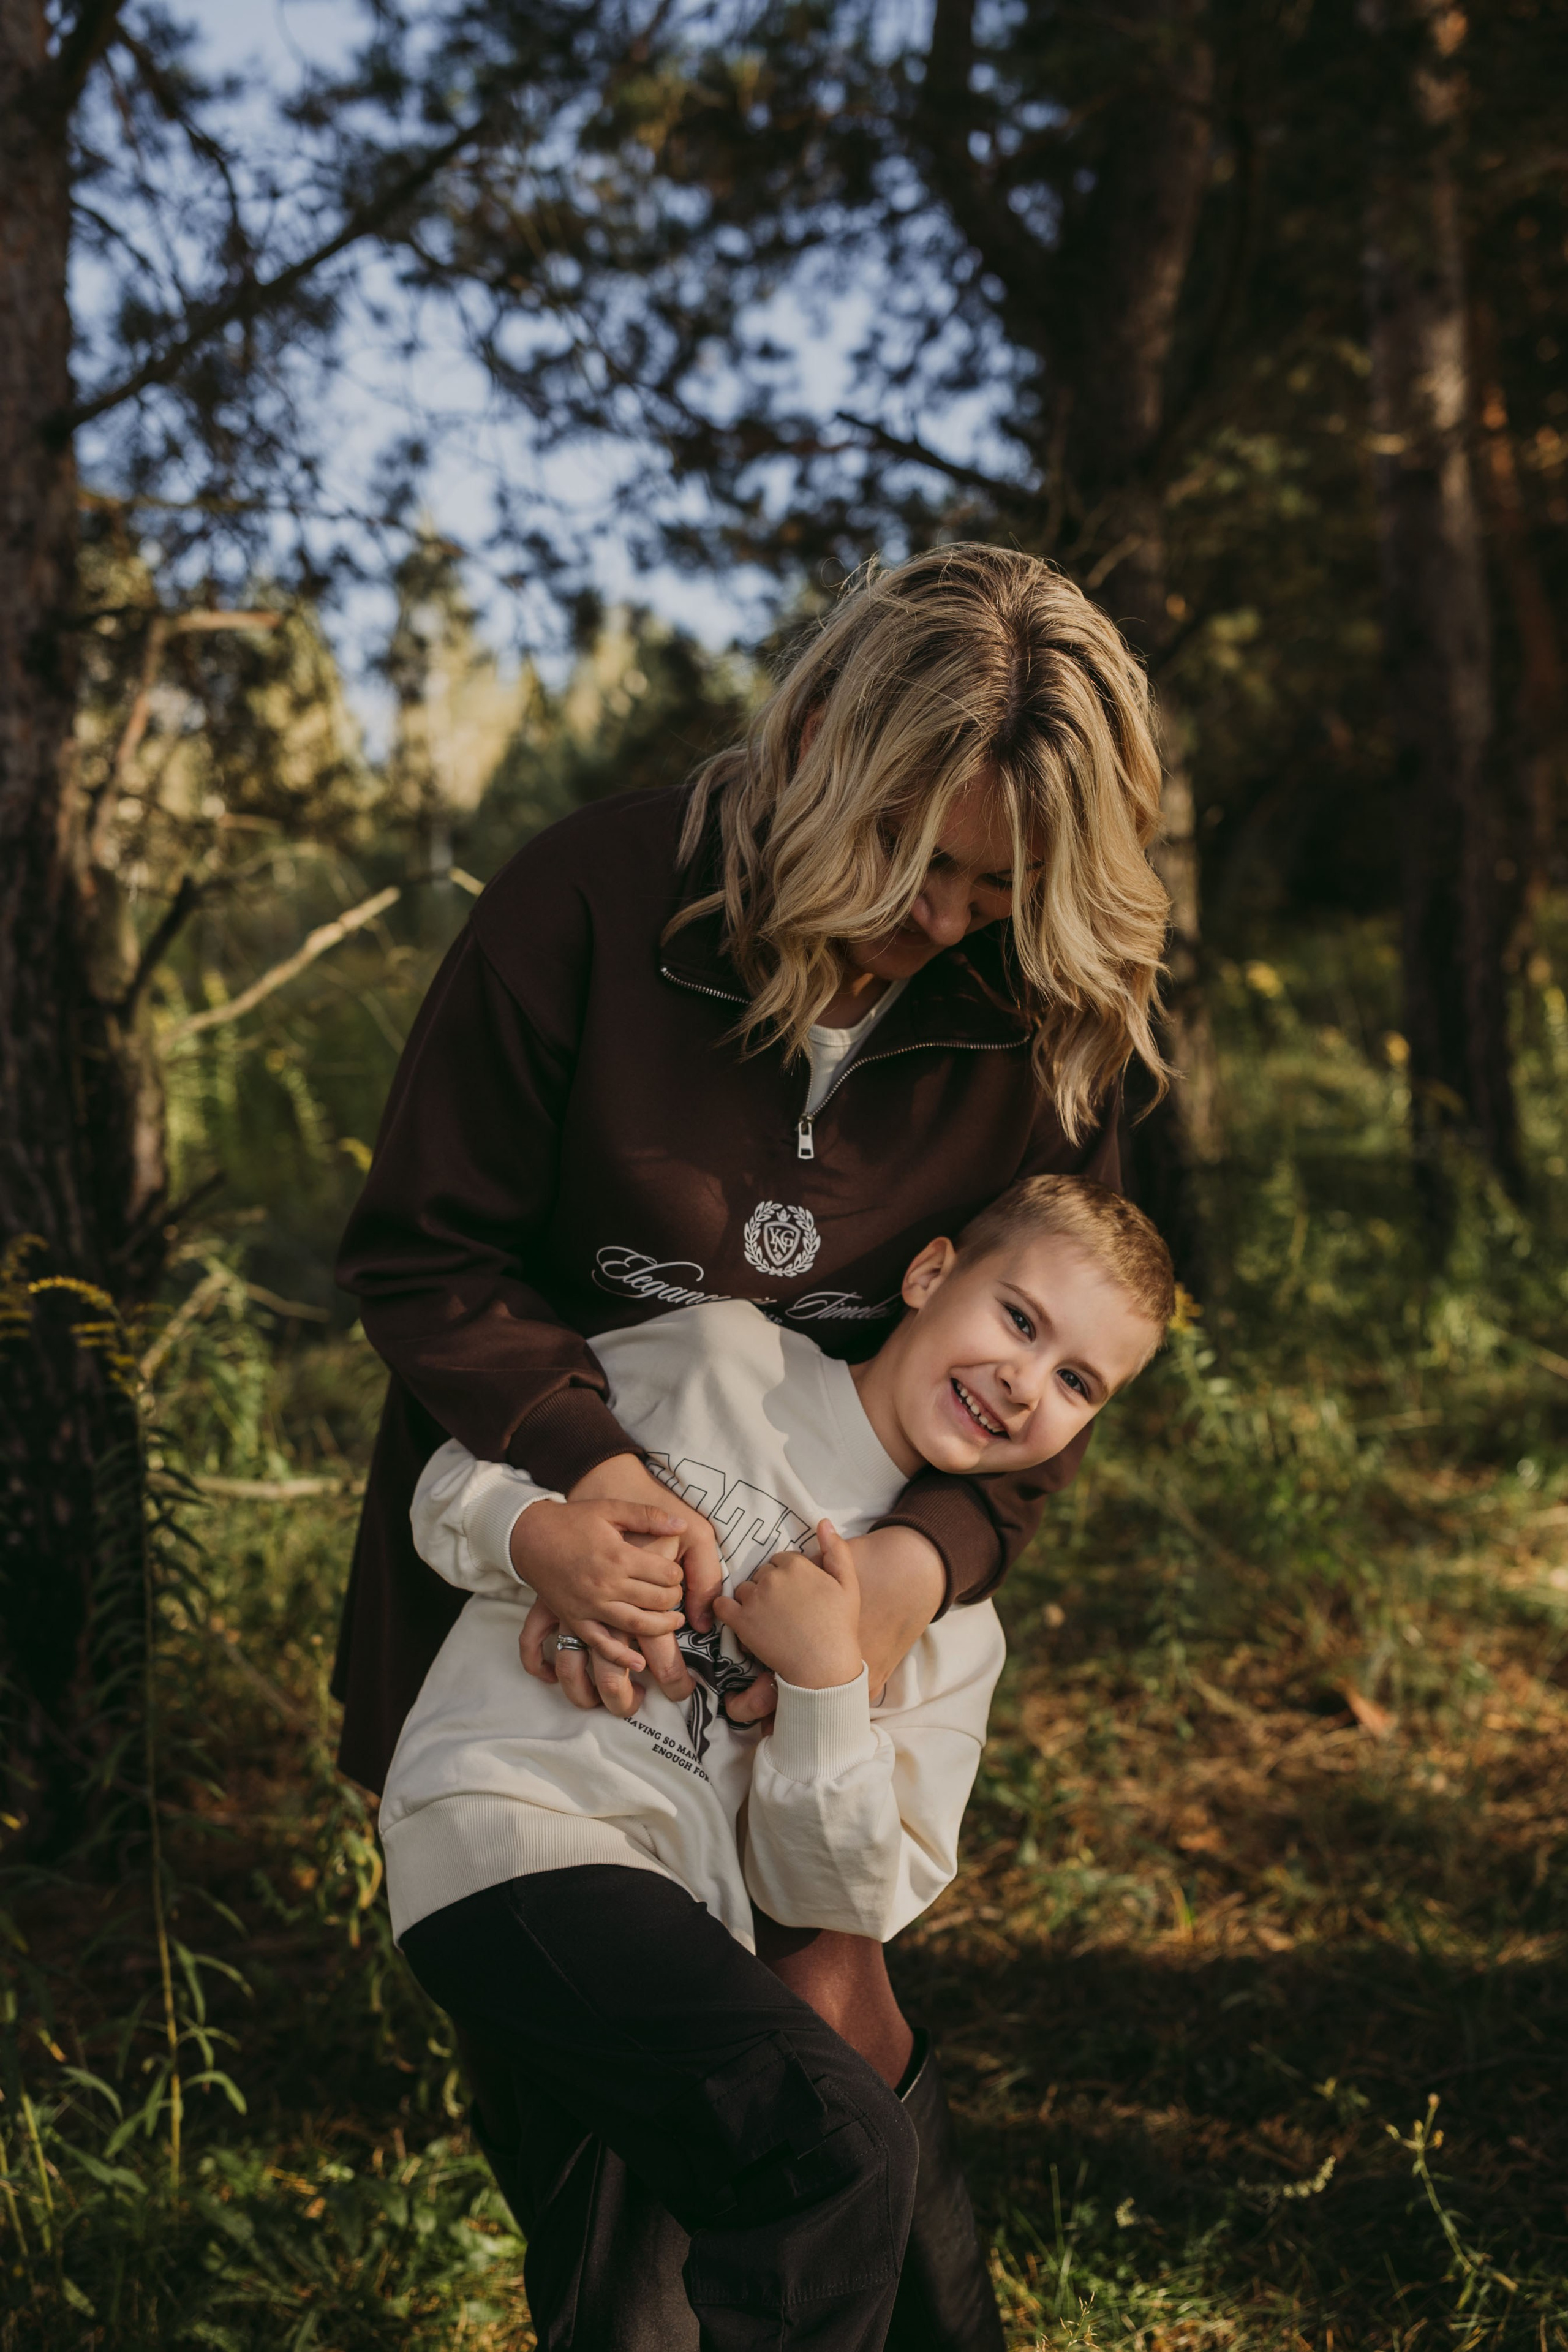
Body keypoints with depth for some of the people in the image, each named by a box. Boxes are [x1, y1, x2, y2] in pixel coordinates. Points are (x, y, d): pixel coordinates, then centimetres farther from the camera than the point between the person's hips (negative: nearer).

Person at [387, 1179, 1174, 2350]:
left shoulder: (953, 1630, 17)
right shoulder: (717, 1360, 6)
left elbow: (843, 1896, 8)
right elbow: (457, 1484, 9)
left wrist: (825, 1683, -8)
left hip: (683, 1924, 6)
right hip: (511, 1829, -6)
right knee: (838, 2148, -24)